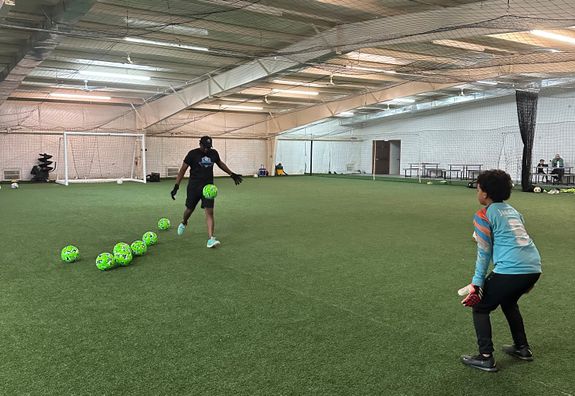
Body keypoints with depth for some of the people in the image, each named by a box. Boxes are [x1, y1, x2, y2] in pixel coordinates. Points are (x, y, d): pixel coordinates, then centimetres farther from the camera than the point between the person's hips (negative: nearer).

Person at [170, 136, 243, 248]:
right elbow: (183, 169, -7)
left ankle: (210, 239, -12)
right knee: (189, 209, 12)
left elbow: (220, 164, 22)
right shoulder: (193, 154, -9)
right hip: (194, 187, -2)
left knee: (209, 212, -9)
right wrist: (176, 186, -14)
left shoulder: (214, 153, 2)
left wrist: (232, 174, 24)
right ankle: (184, 223, 47)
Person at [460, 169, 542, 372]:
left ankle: (486, 358, 6)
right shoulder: (512, 210, 19)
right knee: (508, 302, 32)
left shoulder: (484, 215, -2)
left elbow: (484, 253, -4)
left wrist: (477, 283, 0)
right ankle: (522, 348, 38)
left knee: (480, 308, 9)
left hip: (510, 270, -8)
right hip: (534, 267, 8)